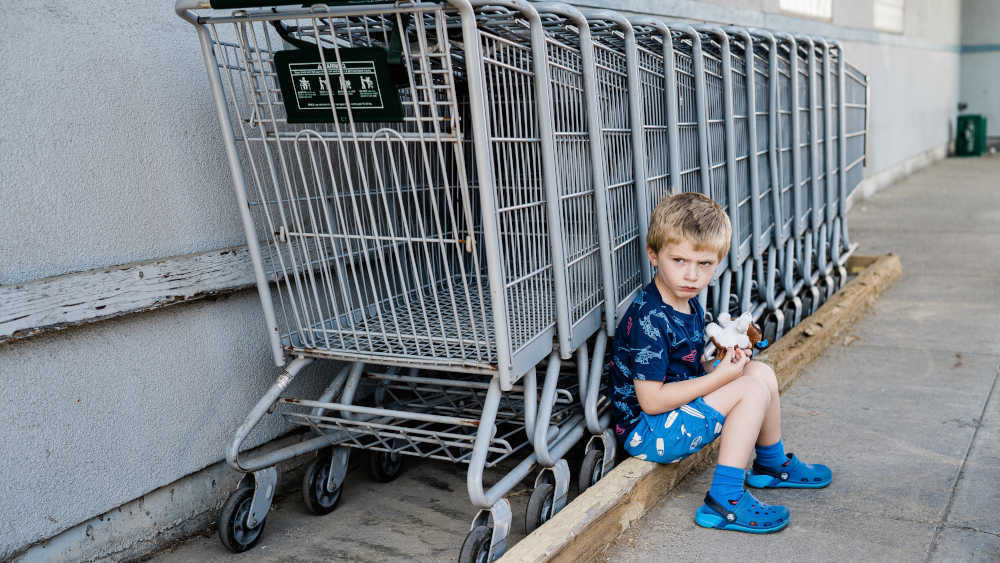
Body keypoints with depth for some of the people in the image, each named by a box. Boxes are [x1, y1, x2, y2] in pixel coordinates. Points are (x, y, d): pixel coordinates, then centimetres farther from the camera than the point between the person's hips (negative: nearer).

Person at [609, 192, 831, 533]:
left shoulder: (689, 305, 5)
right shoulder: (648, 319, -26)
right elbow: (651, 400, -26)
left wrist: (725, 361, -2)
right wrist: (719, 376, -21)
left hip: (681, 404, 10)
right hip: (647, 432, -10)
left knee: (762, 372, 9)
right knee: (752, 389, -18)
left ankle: (773, 465, 29)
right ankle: (724, 501, -15)